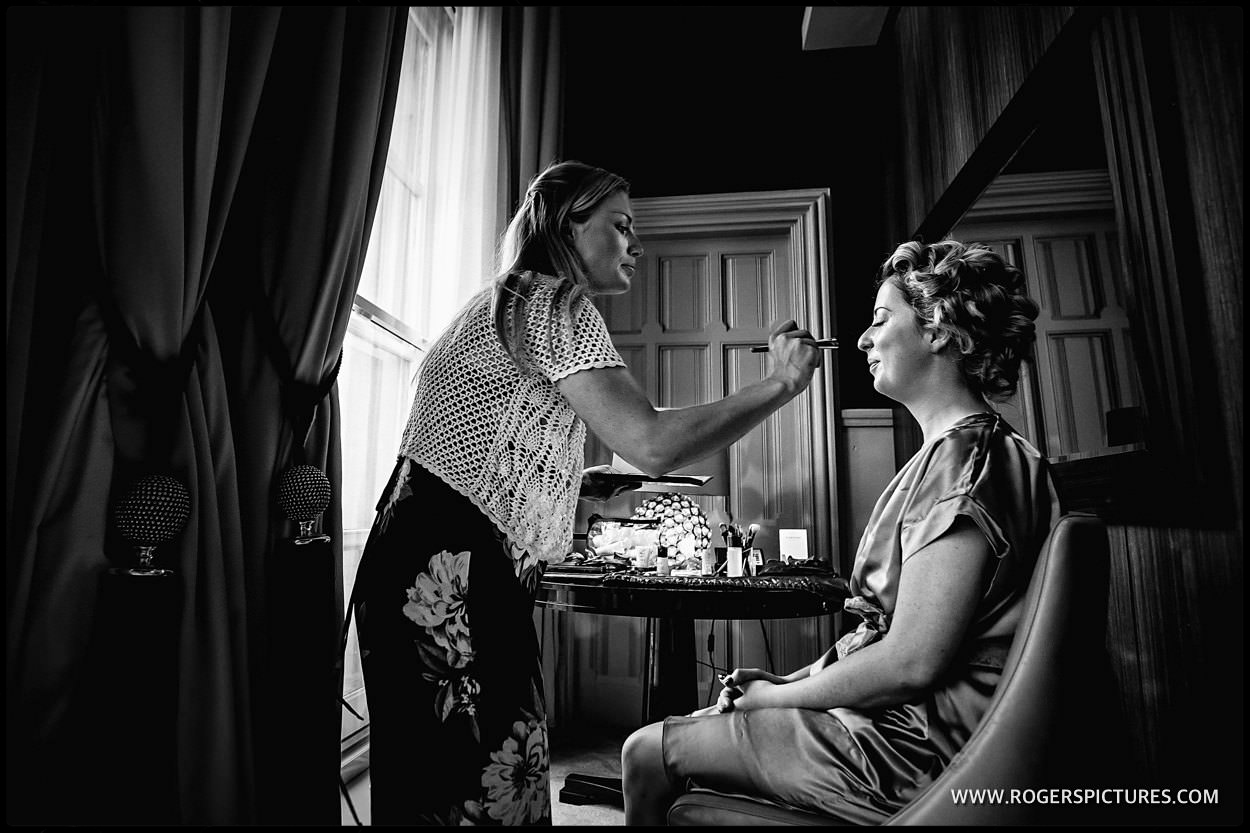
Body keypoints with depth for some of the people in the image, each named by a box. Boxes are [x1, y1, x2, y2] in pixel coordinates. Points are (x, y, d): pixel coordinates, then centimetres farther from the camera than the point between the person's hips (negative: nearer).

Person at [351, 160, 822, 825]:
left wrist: (582, 484, 16)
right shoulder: (556, 302, -9)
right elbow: (653, 444, -21)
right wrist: (781, 383, -9)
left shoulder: (502, 303, 22)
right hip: (453, 578, -10)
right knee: (494, 792, -2)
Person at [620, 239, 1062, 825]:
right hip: (895, 723, 9)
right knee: (689, 727, 16)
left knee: (648, 752, -4)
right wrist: (787, 680, 5)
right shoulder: (949, 453, 14)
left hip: (909, 751, -9)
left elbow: (910, 664, -25)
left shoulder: (968, 457, -20)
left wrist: (774, 695, -11)